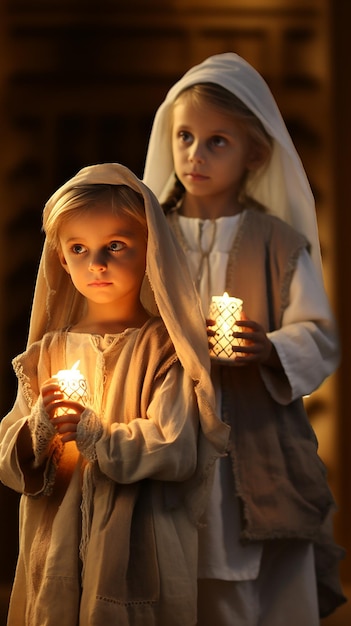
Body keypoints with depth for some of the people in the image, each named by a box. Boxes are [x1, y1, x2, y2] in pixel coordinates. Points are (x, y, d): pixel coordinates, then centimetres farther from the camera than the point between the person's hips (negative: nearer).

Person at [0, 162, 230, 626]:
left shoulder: (163, 348, -5)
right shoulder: (47, 351, 5)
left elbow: (177, 451, -16)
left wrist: (95, 434, -24)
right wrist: (40, 428, -18)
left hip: (139, 553, -3)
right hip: (57, 553, 3)